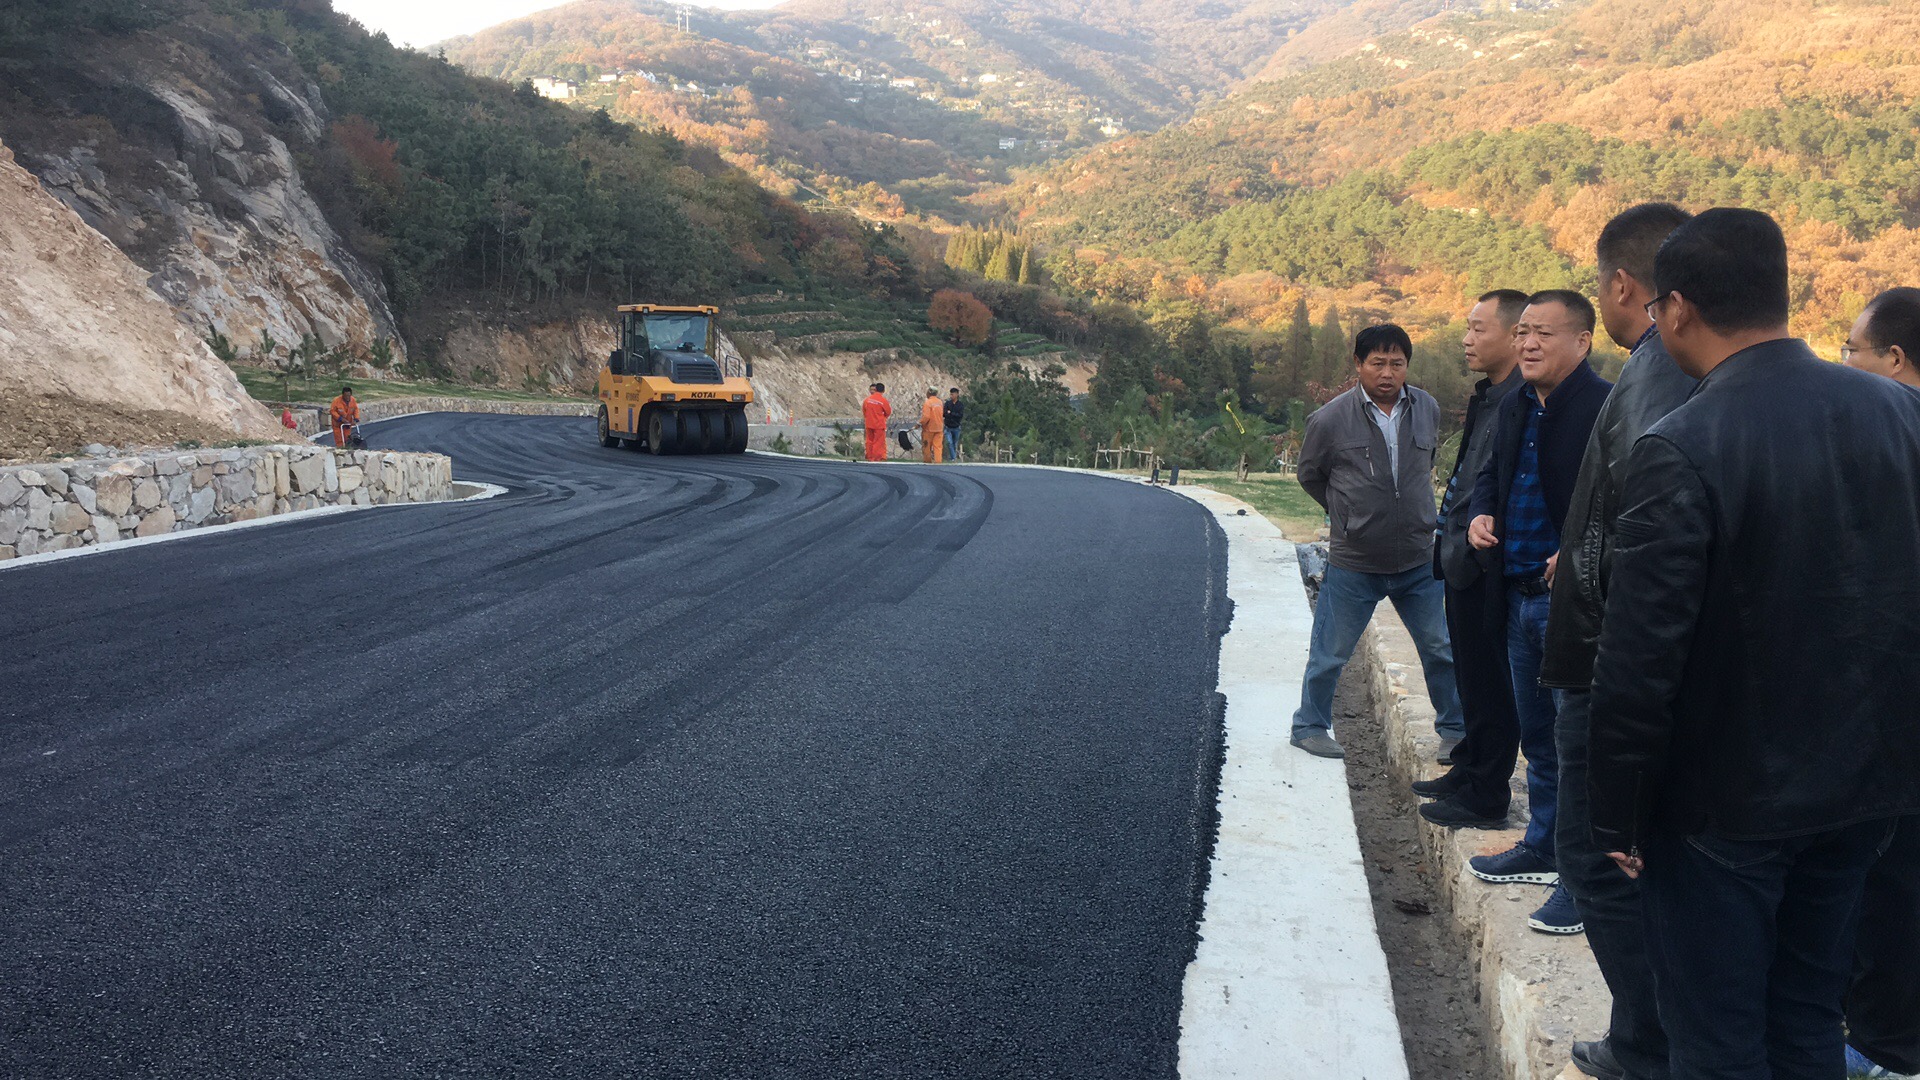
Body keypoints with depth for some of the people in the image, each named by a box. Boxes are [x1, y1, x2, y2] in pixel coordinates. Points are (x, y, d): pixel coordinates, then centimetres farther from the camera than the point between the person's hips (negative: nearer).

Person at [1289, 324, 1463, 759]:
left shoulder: (1427, 409, 1)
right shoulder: (1331, 419, -11)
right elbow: (1308, 474, 6)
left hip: (1419, 560, 3)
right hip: (1354, 563, -3)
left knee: (1440, 649, 12)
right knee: (1330, 653, 7)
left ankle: (1455, 725, 29)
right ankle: (1309, 726, 24)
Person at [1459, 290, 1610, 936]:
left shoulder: (1605, 407, -16)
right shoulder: (1516, 407, 11)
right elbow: (1492, 471, 25)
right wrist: (1482, 513, 6)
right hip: (1521, 593, 9)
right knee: (1537, 734, 20)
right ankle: (1545, 848, 36)